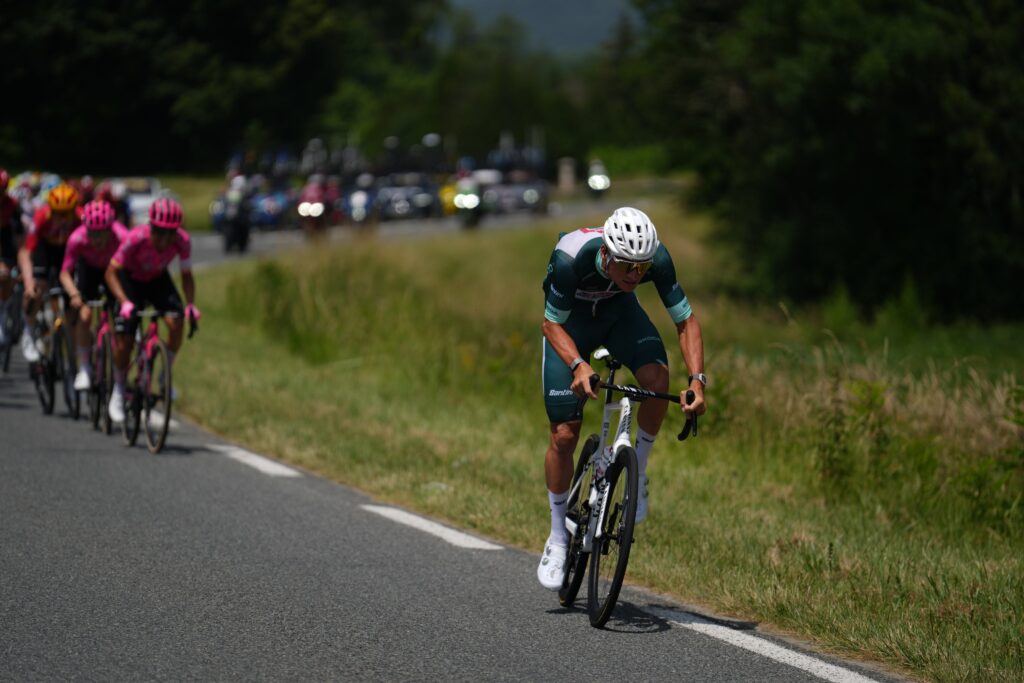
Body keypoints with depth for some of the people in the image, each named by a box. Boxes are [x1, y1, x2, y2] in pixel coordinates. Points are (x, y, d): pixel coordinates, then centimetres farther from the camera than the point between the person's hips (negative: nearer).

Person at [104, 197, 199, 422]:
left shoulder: (182, 241, -27)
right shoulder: (137, 237, -35)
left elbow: (186, 276, -13)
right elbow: (111, 272, -30)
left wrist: (191, 304, -29)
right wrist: (124, 302, -42)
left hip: (158, 280, 2)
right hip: (131, 279, -2)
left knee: (176, 322, -24)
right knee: (124, 339, -10)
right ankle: (118, 390, 13)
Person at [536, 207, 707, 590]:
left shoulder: (657, 259, -32)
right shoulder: (571, 259, -38)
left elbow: (686, 321, -21)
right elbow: (552, 324, -25)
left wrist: (697, 379, -34)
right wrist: (578, 365, -43)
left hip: (619, 312, 2)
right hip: (569, 318, -2)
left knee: (658, 378, -30)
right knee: (564, 434, -6)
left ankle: (638, 471, -5)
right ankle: (558, 537, 13)